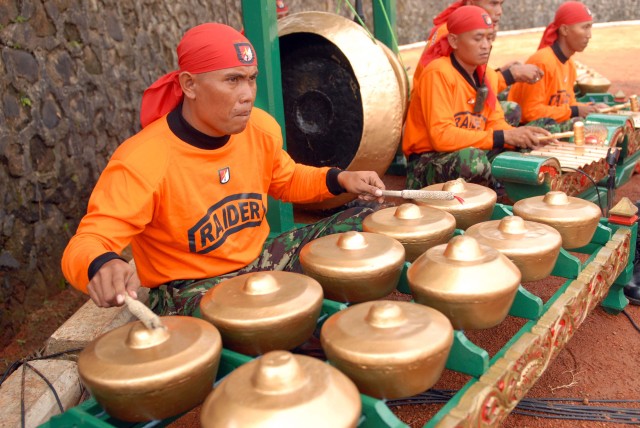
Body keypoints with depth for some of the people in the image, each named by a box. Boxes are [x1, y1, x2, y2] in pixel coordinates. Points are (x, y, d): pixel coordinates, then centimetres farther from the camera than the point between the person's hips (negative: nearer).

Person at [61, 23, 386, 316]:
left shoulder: (260, 128, -8)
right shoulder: (141, 161, -26)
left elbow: (286, 180, 13)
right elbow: (86, 244, -30)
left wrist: (339, 179, -5)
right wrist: (101, 265, -55)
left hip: (261, 259, 6)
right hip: (189, 290, -6)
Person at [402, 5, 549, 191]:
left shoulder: (488, 76, 7)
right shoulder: (438, 73, -18)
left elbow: (496, 123, 6)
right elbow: (441, 136, -26)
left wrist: (520, 136, -16)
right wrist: (504, 137, -25)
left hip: (470, 153, 8)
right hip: (427, 164, -7)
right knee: (473, 160, -35)